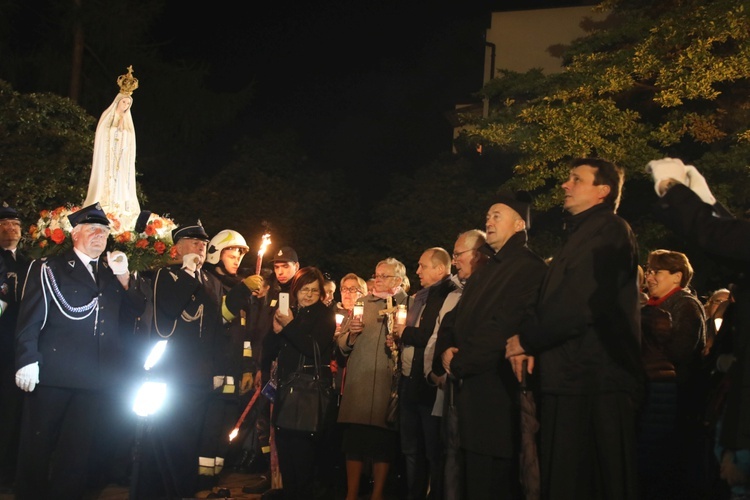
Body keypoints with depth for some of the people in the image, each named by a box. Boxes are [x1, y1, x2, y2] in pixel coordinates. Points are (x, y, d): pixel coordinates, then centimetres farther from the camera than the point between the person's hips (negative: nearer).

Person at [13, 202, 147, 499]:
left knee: (78, 448, 10)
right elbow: (30, 318, -4)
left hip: (95, 375, 5)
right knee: (38, 445, 1)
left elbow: (136, 310, 13)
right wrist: (27, 361, -14)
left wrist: (123, 277, -1)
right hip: (53, 373, -4)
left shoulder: (112, 275, 17)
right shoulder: (50, 269, 3)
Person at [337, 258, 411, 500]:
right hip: (358, 382, 3)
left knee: (384, 444, 4)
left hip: (389, 384, -3)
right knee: (354, 442, 4)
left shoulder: (409, 304, 4)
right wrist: (351, 333, -8)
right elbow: (341, 345, 12)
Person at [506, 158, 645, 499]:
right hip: (571, 380, 10)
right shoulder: (580, 234, 22)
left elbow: (580, 303, -20)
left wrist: (526, 340, -9)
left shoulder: (609, 230, -10)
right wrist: (532, 345, 3)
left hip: (595, 383, -10)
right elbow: (557, 302, 21)